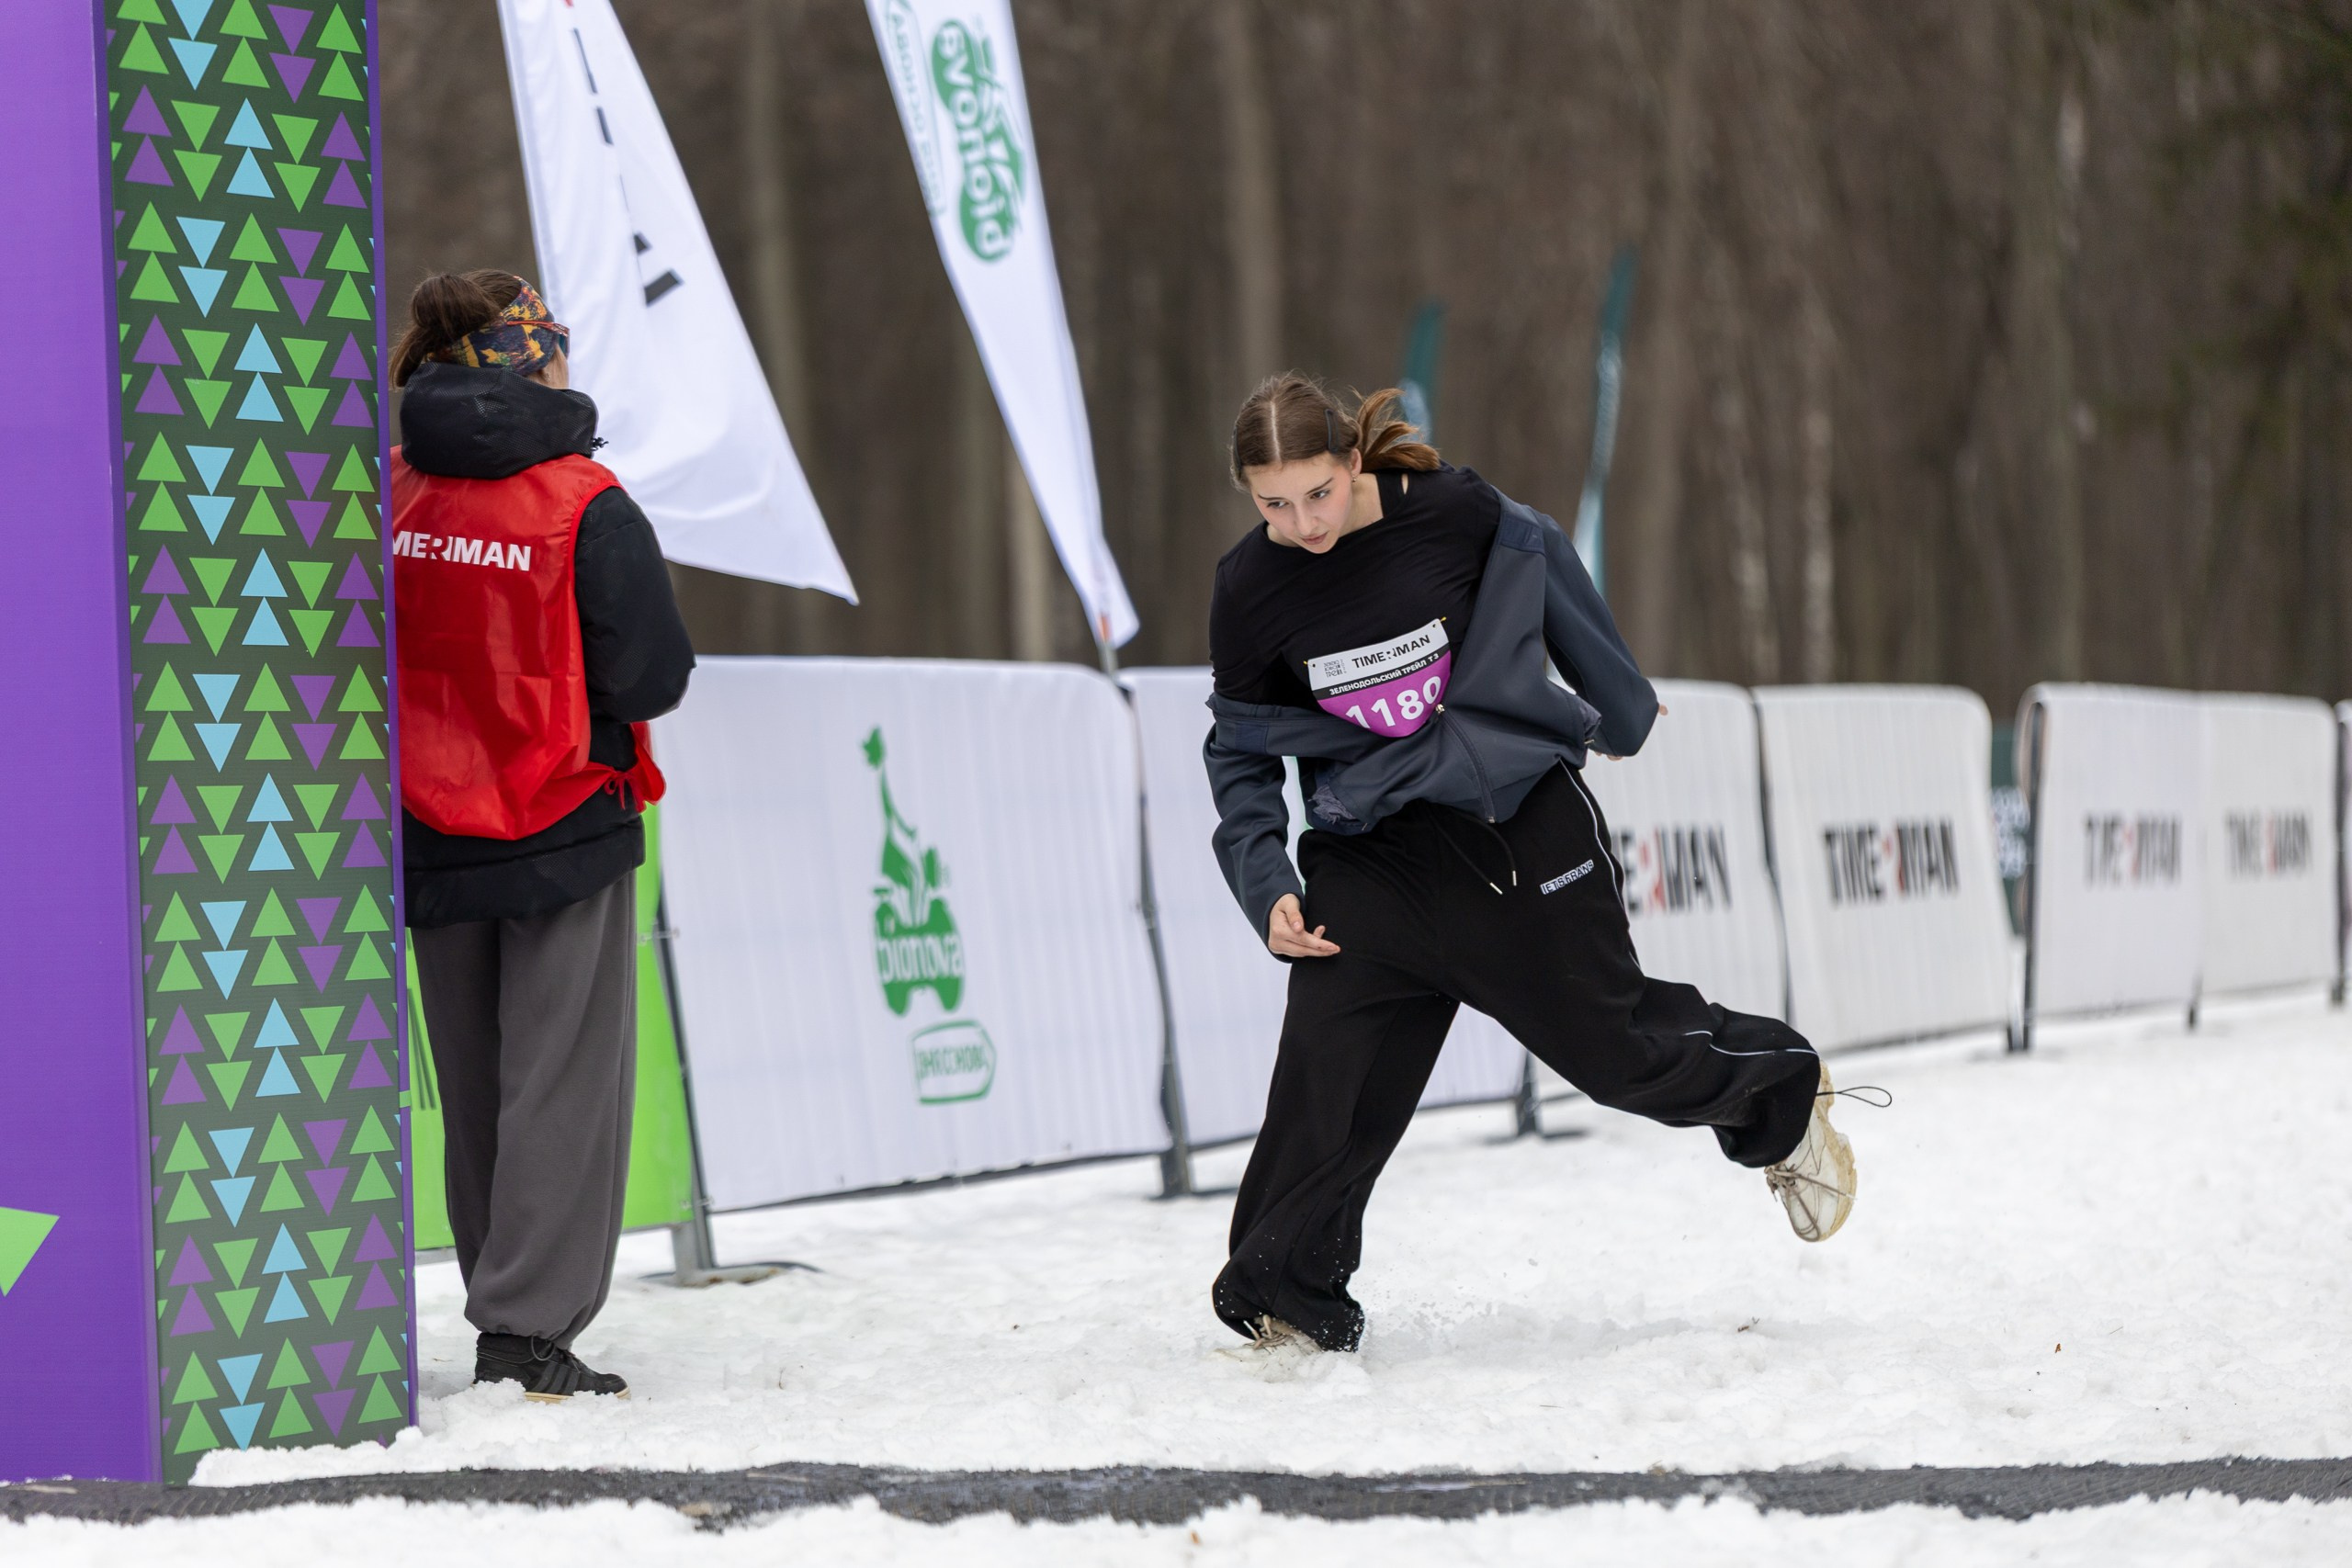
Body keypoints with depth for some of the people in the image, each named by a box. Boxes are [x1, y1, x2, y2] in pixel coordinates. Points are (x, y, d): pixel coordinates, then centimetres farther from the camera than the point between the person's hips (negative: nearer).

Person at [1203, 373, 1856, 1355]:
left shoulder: (1453, 513, -14)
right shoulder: (1249, 592, -11)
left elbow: (1544, 568, 8)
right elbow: (1240, 750, 3)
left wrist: (1618, 706, 21)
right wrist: (1266, 885, -10)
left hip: (1523, 822, -1)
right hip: (1372, 855, 1)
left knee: (1613, 1047, 8)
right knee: (1323, 1080, -12)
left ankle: (1783, 1096, 38)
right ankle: (1284, 1305, 3)